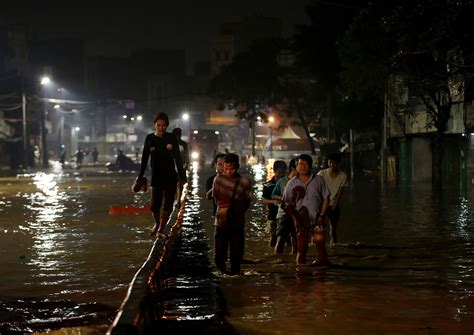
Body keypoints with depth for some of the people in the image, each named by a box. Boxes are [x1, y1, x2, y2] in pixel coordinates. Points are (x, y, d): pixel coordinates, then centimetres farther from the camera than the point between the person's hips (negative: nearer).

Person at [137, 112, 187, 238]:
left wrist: (182, 176, -2)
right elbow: (145, 158, 7)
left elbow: (177, 157, 1)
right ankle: (157, 224, 29)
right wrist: (140, 176, 8)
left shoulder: (171, 138, -1)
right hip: (156, 176, 0)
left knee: (168, 205, -1)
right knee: (155, 205, -1)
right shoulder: (150, 138, 1)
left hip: (171, 176, 0)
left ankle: (160, 230, 10)